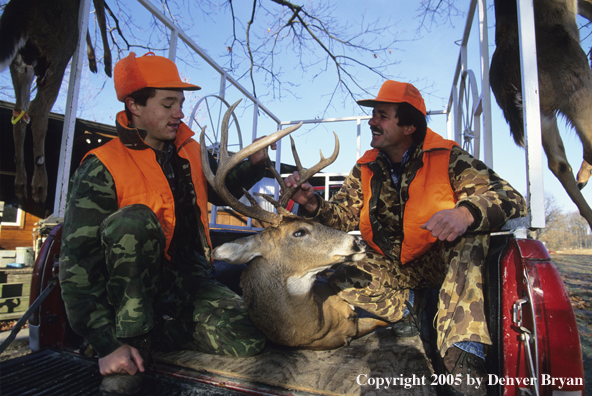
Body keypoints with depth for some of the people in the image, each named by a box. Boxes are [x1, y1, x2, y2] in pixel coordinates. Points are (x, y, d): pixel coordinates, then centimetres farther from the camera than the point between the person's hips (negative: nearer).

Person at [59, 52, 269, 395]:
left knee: (250, 341, -17)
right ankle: (135, 341, -21)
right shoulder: (103, 167, -14)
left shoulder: (191, 152, 4)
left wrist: (254, 165, 4)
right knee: (132, 220, -33)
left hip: (192, 281, 5)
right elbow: (78, 261, -17)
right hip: (132, 291, -4)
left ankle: (170, 331, 8)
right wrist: (109, 343, -23)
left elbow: (219, 193, 23)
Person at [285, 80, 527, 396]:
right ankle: (408, 305, 1)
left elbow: (511, 199, -22)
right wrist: (312, 204, -25)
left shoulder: (448, 159, -14)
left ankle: (462, 357, -36)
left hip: (443, 261, -3)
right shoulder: (365, 171, -1)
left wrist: (466, 212, -44)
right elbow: (342, 216, -3)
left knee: (470, 235, -33)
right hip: (394, 268, 4)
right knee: (340, 278, -18)